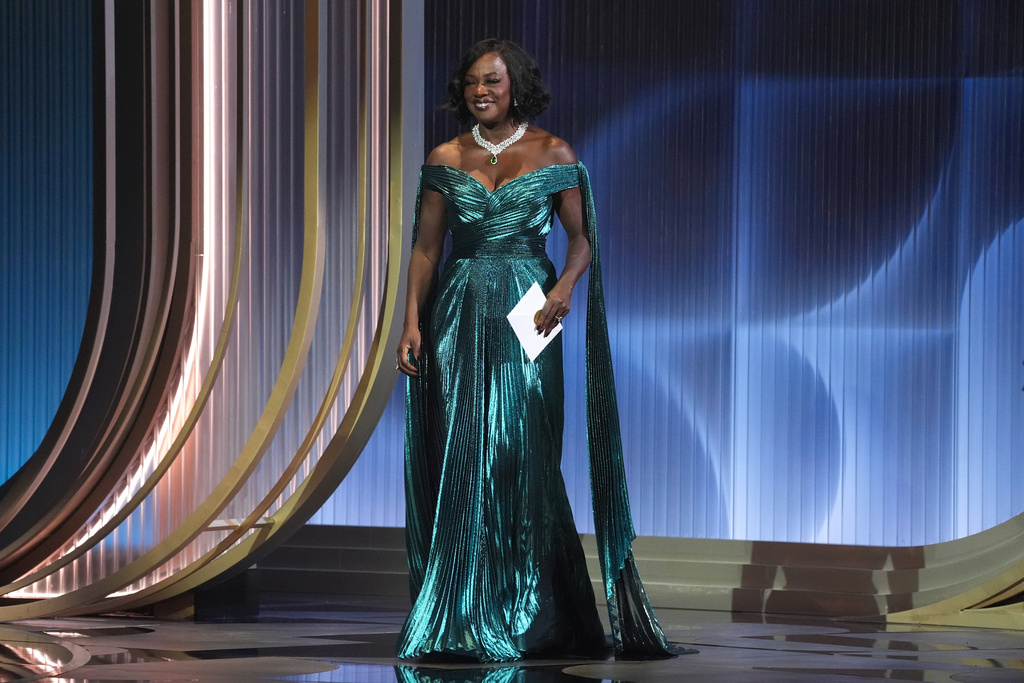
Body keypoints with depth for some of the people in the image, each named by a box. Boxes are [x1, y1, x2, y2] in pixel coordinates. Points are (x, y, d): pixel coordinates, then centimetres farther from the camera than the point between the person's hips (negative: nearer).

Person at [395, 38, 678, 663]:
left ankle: (527, 620, 4)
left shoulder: (553, 155, 2)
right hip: (461, 317, 2)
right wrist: (412, 323, 0)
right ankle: (462, 618, 5)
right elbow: (426, 248, 8)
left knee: (521, 456, -4)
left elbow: (583, 238, 3)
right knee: (462, 458, 0)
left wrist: (565, 284, -16)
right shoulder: (446, 161, 8)